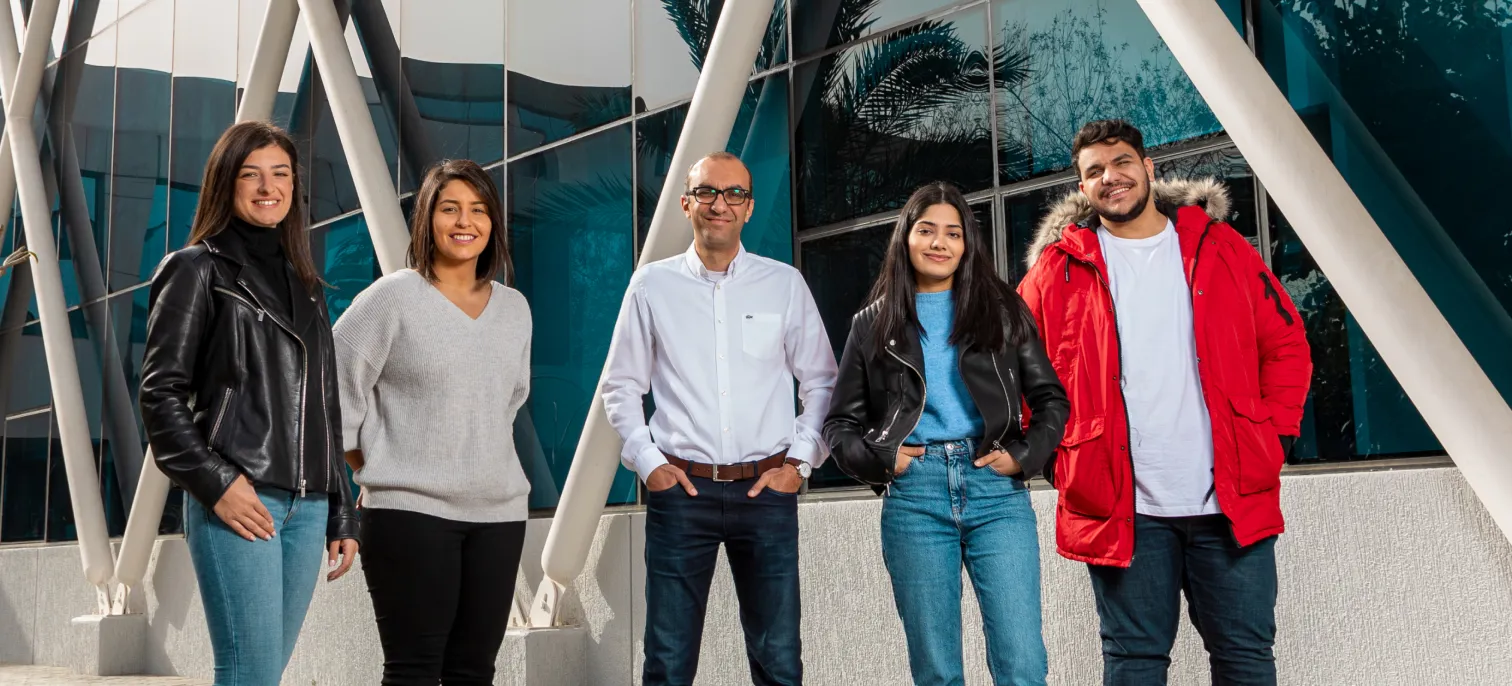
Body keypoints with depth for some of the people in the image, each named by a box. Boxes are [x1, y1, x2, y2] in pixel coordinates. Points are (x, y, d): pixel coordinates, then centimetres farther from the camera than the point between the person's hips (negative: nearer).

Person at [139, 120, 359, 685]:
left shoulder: (304, 283, 19)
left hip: (308, 506, 5)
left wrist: (341, 513, 15)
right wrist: (216, 483, -14)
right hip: (238, 500, -5)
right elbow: (160, 393, -4)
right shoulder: (196, 270, 3)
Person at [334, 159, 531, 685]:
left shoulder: (515, 308, 11)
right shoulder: (392, 297, -4)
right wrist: (375, 474, 3)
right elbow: (334, 389, -3)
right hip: (409, 510, -4)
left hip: (499, 512, 5)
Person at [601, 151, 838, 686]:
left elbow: (821, 382, 11)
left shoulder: (785, 285, 6)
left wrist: (800, 462, 1)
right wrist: (647, 461, 0)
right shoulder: (652, 285, 6)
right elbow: (621, 386, 11)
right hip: (680, 487, 0)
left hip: (767, 489, 0)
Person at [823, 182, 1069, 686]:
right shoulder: (874, 324, 12)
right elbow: (840, 422, 14)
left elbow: (1051, 398, 11)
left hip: (997, 491, 0)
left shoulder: (1002, 310, 11)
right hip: (914, 496, 1)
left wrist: (1025, 455, -4)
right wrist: (879, 459, -4)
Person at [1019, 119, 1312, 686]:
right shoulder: (1060, 267, 4)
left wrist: (1276, 435, 2)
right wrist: (1051, 448, 1)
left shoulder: (1219, 248, 8)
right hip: (1122, 506, -1)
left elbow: (1286, 344, 11)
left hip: (1232, 499, 1)